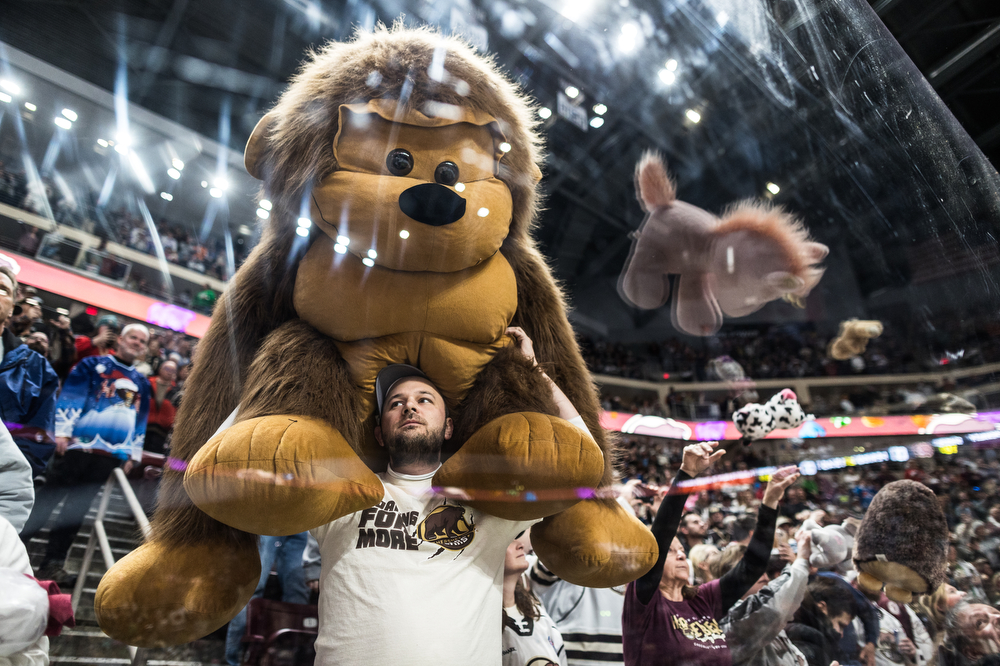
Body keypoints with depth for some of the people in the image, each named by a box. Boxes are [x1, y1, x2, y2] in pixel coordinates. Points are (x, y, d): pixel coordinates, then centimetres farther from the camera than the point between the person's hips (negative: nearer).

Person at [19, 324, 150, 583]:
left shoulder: (141, 384, 17)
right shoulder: (92, 365, 4)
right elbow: (70, 396, -4)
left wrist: (133, 454, 13)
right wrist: (62, 432, -13)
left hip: (109, 455, 4)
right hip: (77, 444, -4)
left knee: (77, 508, 7)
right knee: (48, 498, 1)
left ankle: (52, 563, 13)